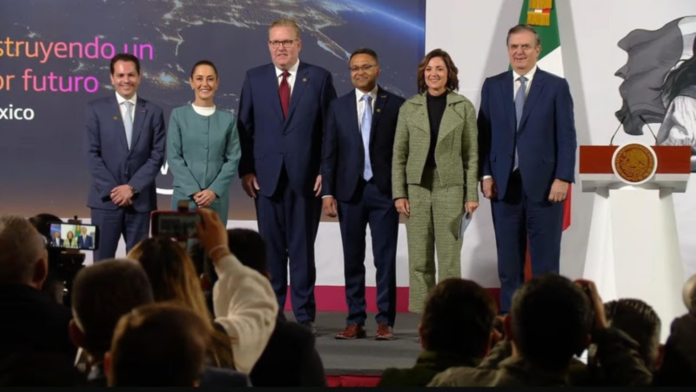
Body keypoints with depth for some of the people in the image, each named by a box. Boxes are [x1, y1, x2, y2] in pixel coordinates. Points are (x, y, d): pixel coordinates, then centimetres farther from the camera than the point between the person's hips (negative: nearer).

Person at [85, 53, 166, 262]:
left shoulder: (153, 112, 7)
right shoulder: (96, 109, 4)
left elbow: (157, 155, 1)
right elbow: (92, 154, -2)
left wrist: (132, 187, -10)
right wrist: (112, 189, -11)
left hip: (140, 199, 1)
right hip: (106, 197, -1)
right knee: (103, 260, 0)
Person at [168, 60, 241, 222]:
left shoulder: (228, 119, 8)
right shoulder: (178, 115, 3)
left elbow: (233, 159, 4)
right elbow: (173, 157, -1)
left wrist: (214, 190, -9)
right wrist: (194, 191, -10)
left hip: (217, 198, 1)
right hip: (185, 196, -1)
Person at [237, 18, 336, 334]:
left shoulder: (320, 78, 3)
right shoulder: (254, 78, 8)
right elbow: (244, 128, 8)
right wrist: (246, 170, -1)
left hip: (306, 177, -1)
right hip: (267, 176, 1)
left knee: (302, 247, 3)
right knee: (271, 248, 5)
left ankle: (305, 315, 9)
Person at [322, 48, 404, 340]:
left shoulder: (395, 105, 2)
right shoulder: (338, 106, 9)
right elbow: (329, 152, 7)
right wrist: (327, 192, 0)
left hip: (384, 191, -2)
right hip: (350, 192, 2)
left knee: (385, 259, 0)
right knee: (352, 259, 6)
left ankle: (385, 321, 6)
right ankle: (355, 321, 12)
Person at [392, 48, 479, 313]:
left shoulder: (464, 107, 2)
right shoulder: (409, 108, 6)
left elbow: (471, 154, 2)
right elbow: (399, 154, 6)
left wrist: (472, 195, -4)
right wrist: (399, 193, -2)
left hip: (449, 187, -2)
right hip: (417, 187, 2)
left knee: (449, 257, -1)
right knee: (419, 258, 3)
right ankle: (423, 316, 9)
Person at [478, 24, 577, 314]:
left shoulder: (556, 86, 2)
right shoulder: (492, 86, 9)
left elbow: (567, 137, -2)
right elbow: (484, 134, 8)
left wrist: (563, 178, -10)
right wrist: (485, 174, -1)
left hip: (544, 185, -2)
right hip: (504, 185, 2)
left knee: (545, 260, 2)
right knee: (509, 260, 7)